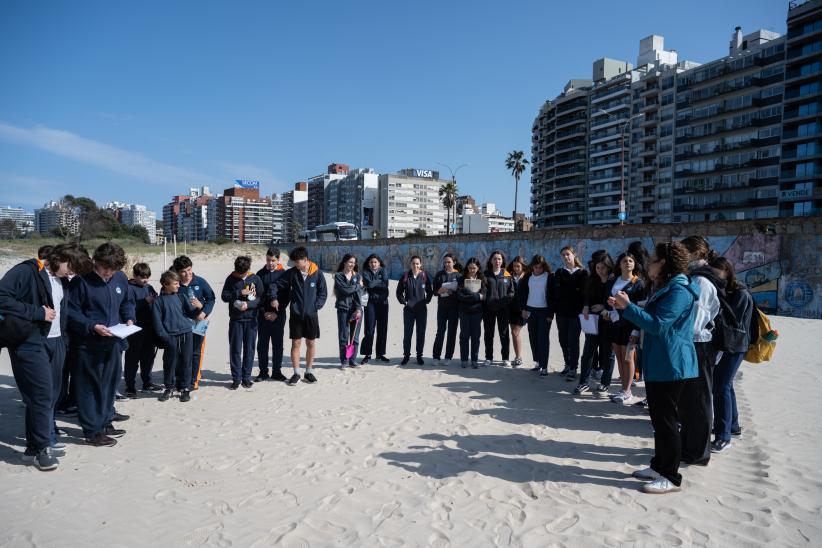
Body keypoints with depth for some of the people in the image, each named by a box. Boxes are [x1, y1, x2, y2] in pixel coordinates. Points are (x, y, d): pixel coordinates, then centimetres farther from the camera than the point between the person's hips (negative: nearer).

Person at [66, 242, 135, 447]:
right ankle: (92, 432, 13)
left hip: (114, 342, 6)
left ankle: (104, 422, 32)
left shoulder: (120, 278, 2)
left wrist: (129, 319, -1)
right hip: (90, 344, -6)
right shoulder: (82, 281, -15)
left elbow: (128, 302, 16)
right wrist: (92, 326, -23)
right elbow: (71, 312, -12)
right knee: (91, 387, 2)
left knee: (109, 383, 16)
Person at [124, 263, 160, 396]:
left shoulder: (149, 287, 12)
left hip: (150, 329, 7)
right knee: (132, 359, 1)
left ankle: (147, 383, 29)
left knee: (148, 357, 16)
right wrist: (145, 301, -22)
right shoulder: (129, 288, -9)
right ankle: (130, 386, 10)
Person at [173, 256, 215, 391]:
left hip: (198, 321, 0)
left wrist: (204, 312, -11)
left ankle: (194, 380, 15)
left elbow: (211, 298, 1)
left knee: (196, 352, 5)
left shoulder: (200, 281, -6)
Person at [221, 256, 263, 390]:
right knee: (235, 349, 2)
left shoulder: (255, 278, 0)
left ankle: (246, 377, 16)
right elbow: (224, 296, -2)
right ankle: (236, 378, 11)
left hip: (251, 319, 0)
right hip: (235, 319, 0)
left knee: (249, 349, 6)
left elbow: (262, 298, -1)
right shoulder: (231, 278, 2)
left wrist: (248, 304, -16)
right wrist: (240, 293, -14)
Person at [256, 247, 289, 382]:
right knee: (262, 344, 4)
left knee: (278, 344, 5)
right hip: (263, 314, 1)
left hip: (278, 314, -1)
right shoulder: (260, 274, 5)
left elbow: (286, 296, -1)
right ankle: (263, 372, 13)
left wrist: (277, 313, -7)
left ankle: (277, 372, 14)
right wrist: (263, 311, -6)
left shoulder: (283, 274, 1)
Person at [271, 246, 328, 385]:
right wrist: (273, 298, -6)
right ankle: (296, 373, 13)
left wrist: (316, 306, -8)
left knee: (311, 343, 8)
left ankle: (309, 371, 22)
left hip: (311, 314, 0)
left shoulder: (317, 273, -4)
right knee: (296, 343, 3)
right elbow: (277, 285, 7)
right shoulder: (291, 273, -1)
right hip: (296, 314, 0)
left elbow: (323, 292, 1)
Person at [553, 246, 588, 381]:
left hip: (575, 312, -4)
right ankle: (568, 365, 22)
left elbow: (584, 292, -6)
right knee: (563, 340, 9)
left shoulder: (582, 273, 1)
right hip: (562, 311, 4)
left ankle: (573, 369, 3)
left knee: (573, 340, -4)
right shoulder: (559, 273, 10)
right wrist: (574, 291, -7)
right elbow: (556, 292, 0)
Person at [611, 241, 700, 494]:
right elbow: (652, 320, 20)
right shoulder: (667, 288, 16)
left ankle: (671, 478, 9)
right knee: (659, 419, 17)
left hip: (671, 367, -11)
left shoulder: (679, 290, -18)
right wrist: (624, 307, 11)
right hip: (658, 365, 11)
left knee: (666, 421, -2)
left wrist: (628, 307, -22)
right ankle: (659, 466, 29)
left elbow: (658, 325, -24)